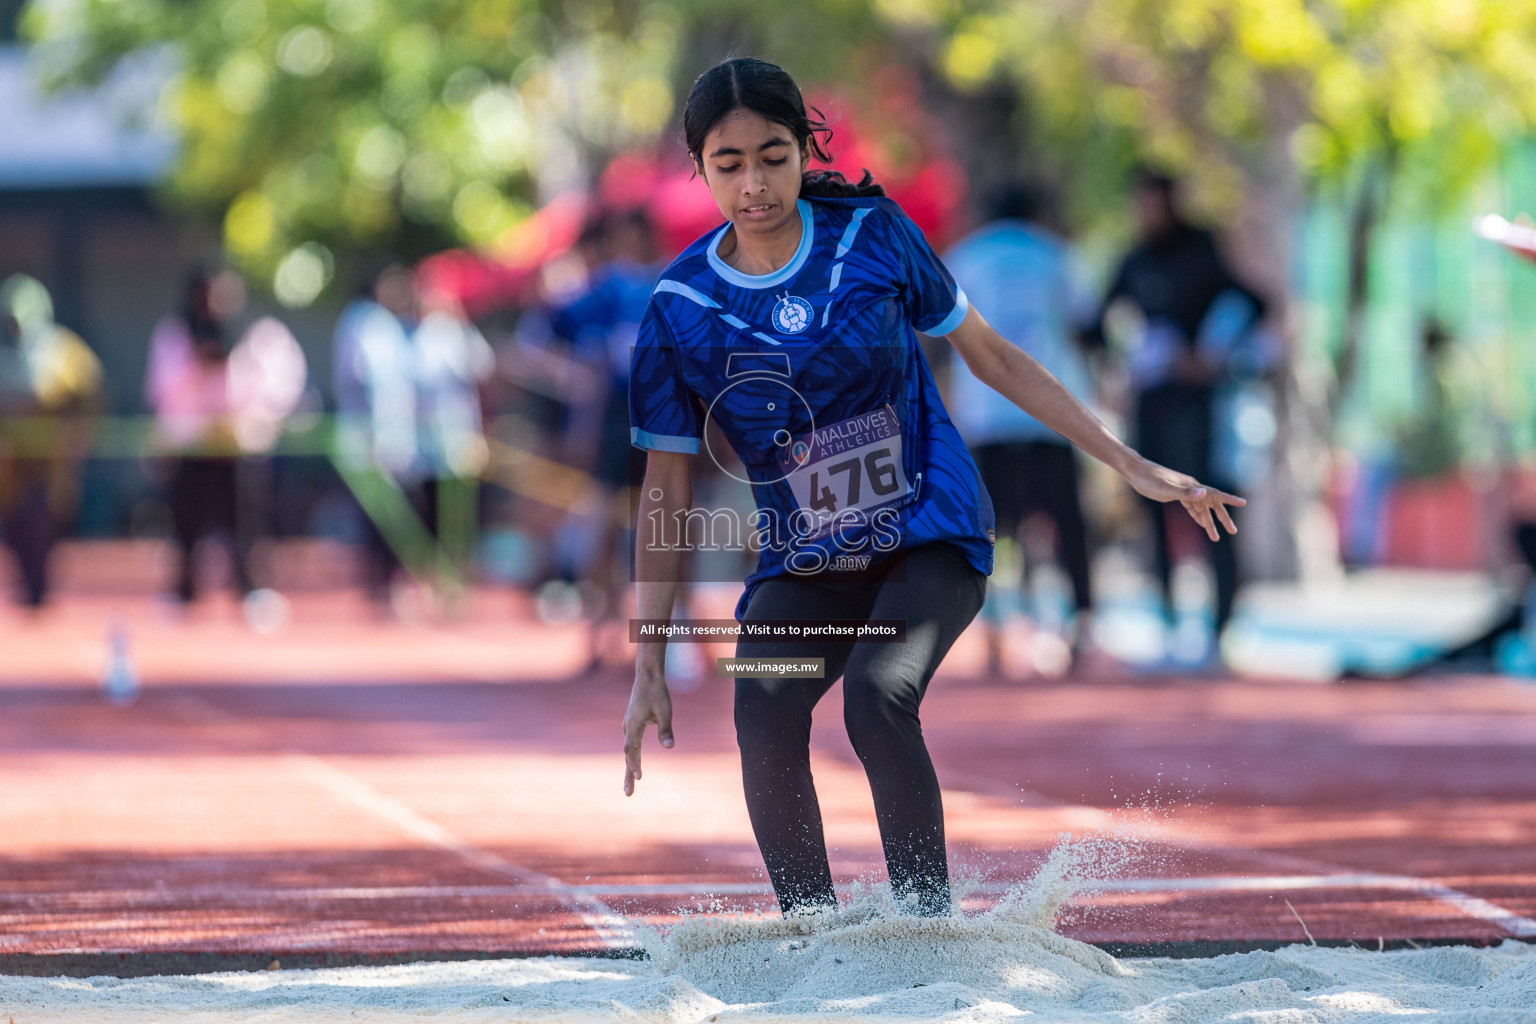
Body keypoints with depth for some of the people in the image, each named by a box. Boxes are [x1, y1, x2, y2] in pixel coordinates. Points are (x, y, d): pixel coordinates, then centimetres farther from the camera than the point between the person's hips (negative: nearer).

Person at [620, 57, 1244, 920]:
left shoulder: (871, 236, -4)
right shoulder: (680, 310, -3)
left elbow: (991, 357, 6)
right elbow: (666, 491, 2)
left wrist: (1134, 468, 5)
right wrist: (650, 665, -1)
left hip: (930, 534, -2)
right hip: (803, 566, 2)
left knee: (877, 694, -31)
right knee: (762, 716, -27)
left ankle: (930, 931, -21)